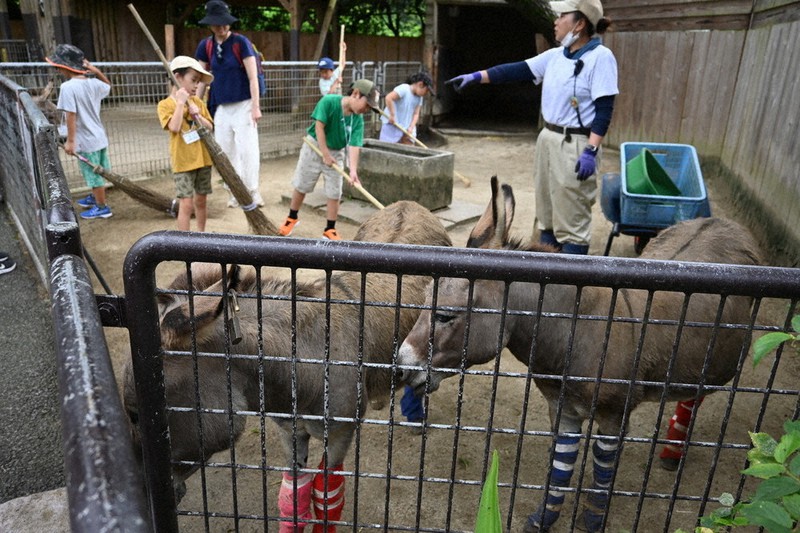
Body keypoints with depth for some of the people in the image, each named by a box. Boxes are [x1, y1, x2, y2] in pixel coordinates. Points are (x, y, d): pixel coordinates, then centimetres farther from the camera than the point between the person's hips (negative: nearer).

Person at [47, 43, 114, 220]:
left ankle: (102, 207, 19)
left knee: (94, 174, 7)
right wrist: (96, 71, 8)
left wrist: (70, 141, -15)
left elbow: (71, 115, -21)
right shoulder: (93, 83, 0)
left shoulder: (68, 87, -20)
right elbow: (108, 86, 23)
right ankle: (95, 197, 43)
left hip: (86, 140, -7)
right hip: (99, 136, 7)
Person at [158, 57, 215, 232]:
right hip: (183, 162, -5)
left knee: (200, 200, 15)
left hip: (203, 159, 5)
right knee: (186, 204, -6)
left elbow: (209, 127, 7)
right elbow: (174, 127, -21)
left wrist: (198, 115, -10)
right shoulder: (165, 104, -6)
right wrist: (180, 102, -17)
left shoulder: (198, 102, 8)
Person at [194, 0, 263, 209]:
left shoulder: (241, 42, -8)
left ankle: (253, 190, 5)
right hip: (220, 107, 5)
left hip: (243, 105, -5)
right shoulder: (205, 46, 5)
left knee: (247, 149, -7)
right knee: (225, 151, 8)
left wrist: (256, 107, -15)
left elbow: (253, 77, -11)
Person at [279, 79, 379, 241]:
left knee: (334, 192, 0)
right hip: (314, 146, -3)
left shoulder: (358, 120, -14)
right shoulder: (328, 101, -24)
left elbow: (354, 145, -22)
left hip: (337, 152, 3)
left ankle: (330, 229, 12)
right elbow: (319, 126, -21)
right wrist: (325, 154, -20)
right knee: (301, 185, 8)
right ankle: (292, 218, 29)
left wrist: (353, 170, -35)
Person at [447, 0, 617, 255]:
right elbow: (517, 70, 8)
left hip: (575, 145, -8)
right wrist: (475, 76, 2)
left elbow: (604, 110, -16)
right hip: (548, 138, 8)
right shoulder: (555, 56, 9)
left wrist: (591, 151, -23)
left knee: (571, 218, -5)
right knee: (546, 211, 16)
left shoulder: (600, 57, -12)